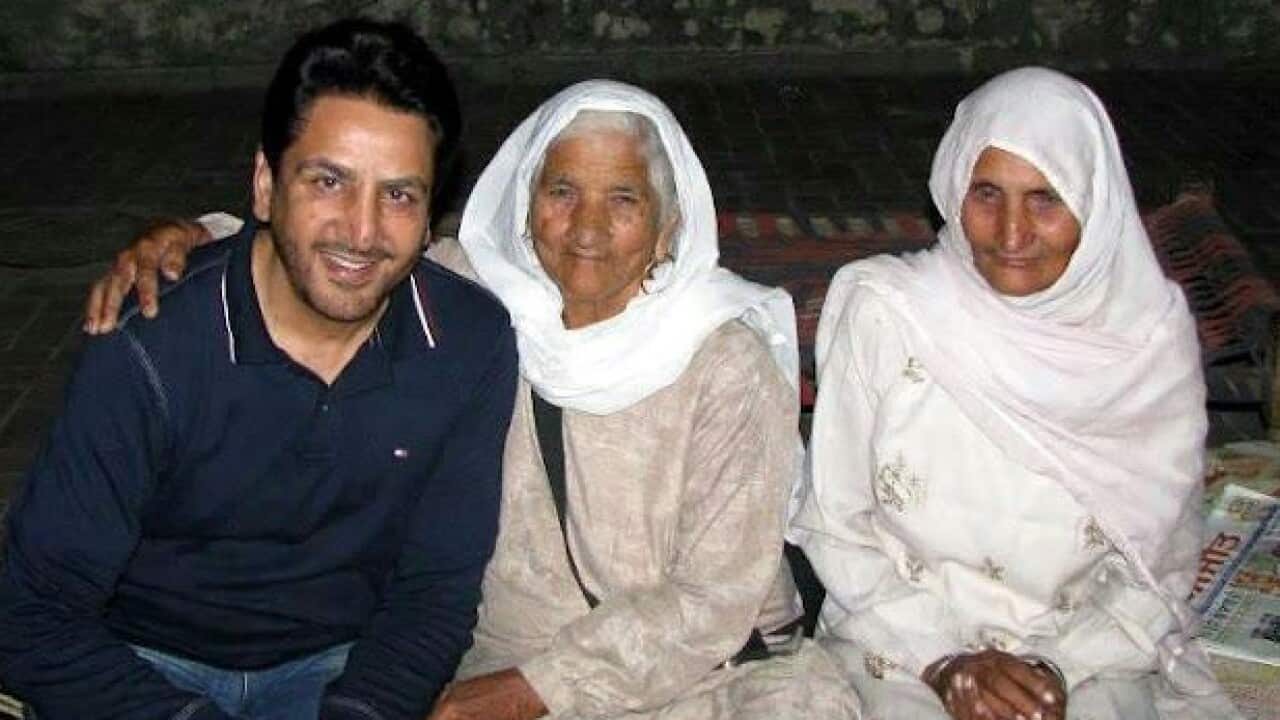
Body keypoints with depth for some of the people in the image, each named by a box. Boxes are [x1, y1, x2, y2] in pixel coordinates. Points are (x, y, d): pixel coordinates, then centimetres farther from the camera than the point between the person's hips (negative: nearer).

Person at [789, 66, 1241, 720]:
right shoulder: (881, 310, -7)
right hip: (901, 645, -2)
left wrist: (1056, 667, -10)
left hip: (1089, 658, 2)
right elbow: (833, 526, -2)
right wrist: (942, 660, -11)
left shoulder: (1152, 334, -2)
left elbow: (1158, 567, 3)